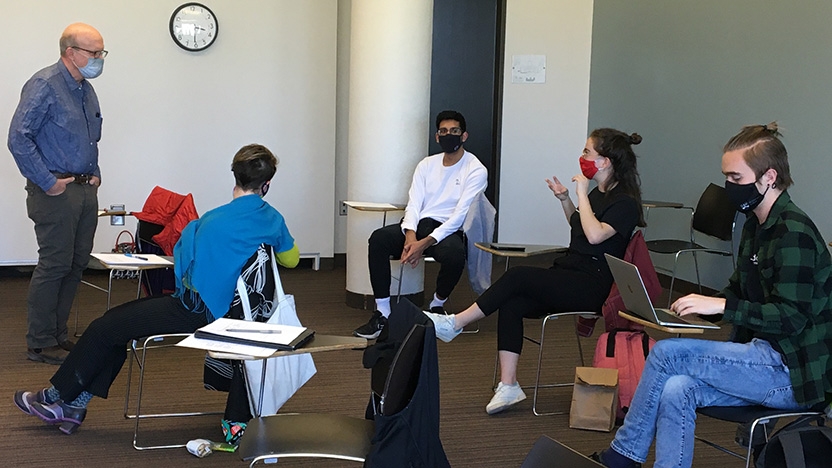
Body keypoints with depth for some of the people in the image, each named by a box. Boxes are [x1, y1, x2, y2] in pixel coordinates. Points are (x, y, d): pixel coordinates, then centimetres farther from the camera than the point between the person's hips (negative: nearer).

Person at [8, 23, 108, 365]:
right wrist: (47, 183, -18)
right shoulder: (44, 86, -12)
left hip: (85, 191, 9)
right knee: (54, 265, -5)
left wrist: (94, 173, 13)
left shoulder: (86, 90, 15)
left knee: (76, 264, 11)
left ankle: (57, 334, 22)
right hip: (56, 192, -8)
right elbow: (18, 138, -19)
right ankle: (40, 343, 5)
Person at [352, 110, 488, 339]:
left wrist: (426, 243, -23)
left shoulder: (476, 170, -3)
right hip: (420, 225, 4)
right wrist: (410, 236, -18)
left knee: (454, 255, -39)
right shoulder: (427, 165, 13)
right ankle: (382, 314, -22)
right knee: (378, 238, -24)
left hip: (451, 230, -4)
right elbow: (414, 203, 5)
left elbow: (461, 214, -12)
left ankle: (438, 305, -6)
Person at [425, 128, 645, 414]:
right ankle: (508, 386, -20)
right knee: (511, 305, -16)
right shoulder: (597, 193, 16)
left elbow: (595, 234, -26)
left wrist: (582, 194, -17)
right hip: (569, 278, 9)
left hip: (592, 286, -9)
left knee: (518, 277, -24)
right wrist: (564, 200, 16)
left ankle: (454, 323, -12)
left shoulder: (625, 202, -11)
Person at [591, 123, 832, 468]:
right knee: (676, 389, -16)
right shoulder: (756, 226, 13)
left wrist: (721, 305, -25)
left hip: (793, 372, -8)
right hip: (767, 358, 8)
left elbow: (790, 317, -21)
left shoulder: (794, 232, -17)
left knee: (668, 353, -16)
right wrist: (698, 307, 2)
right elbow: (737, 289, 21)